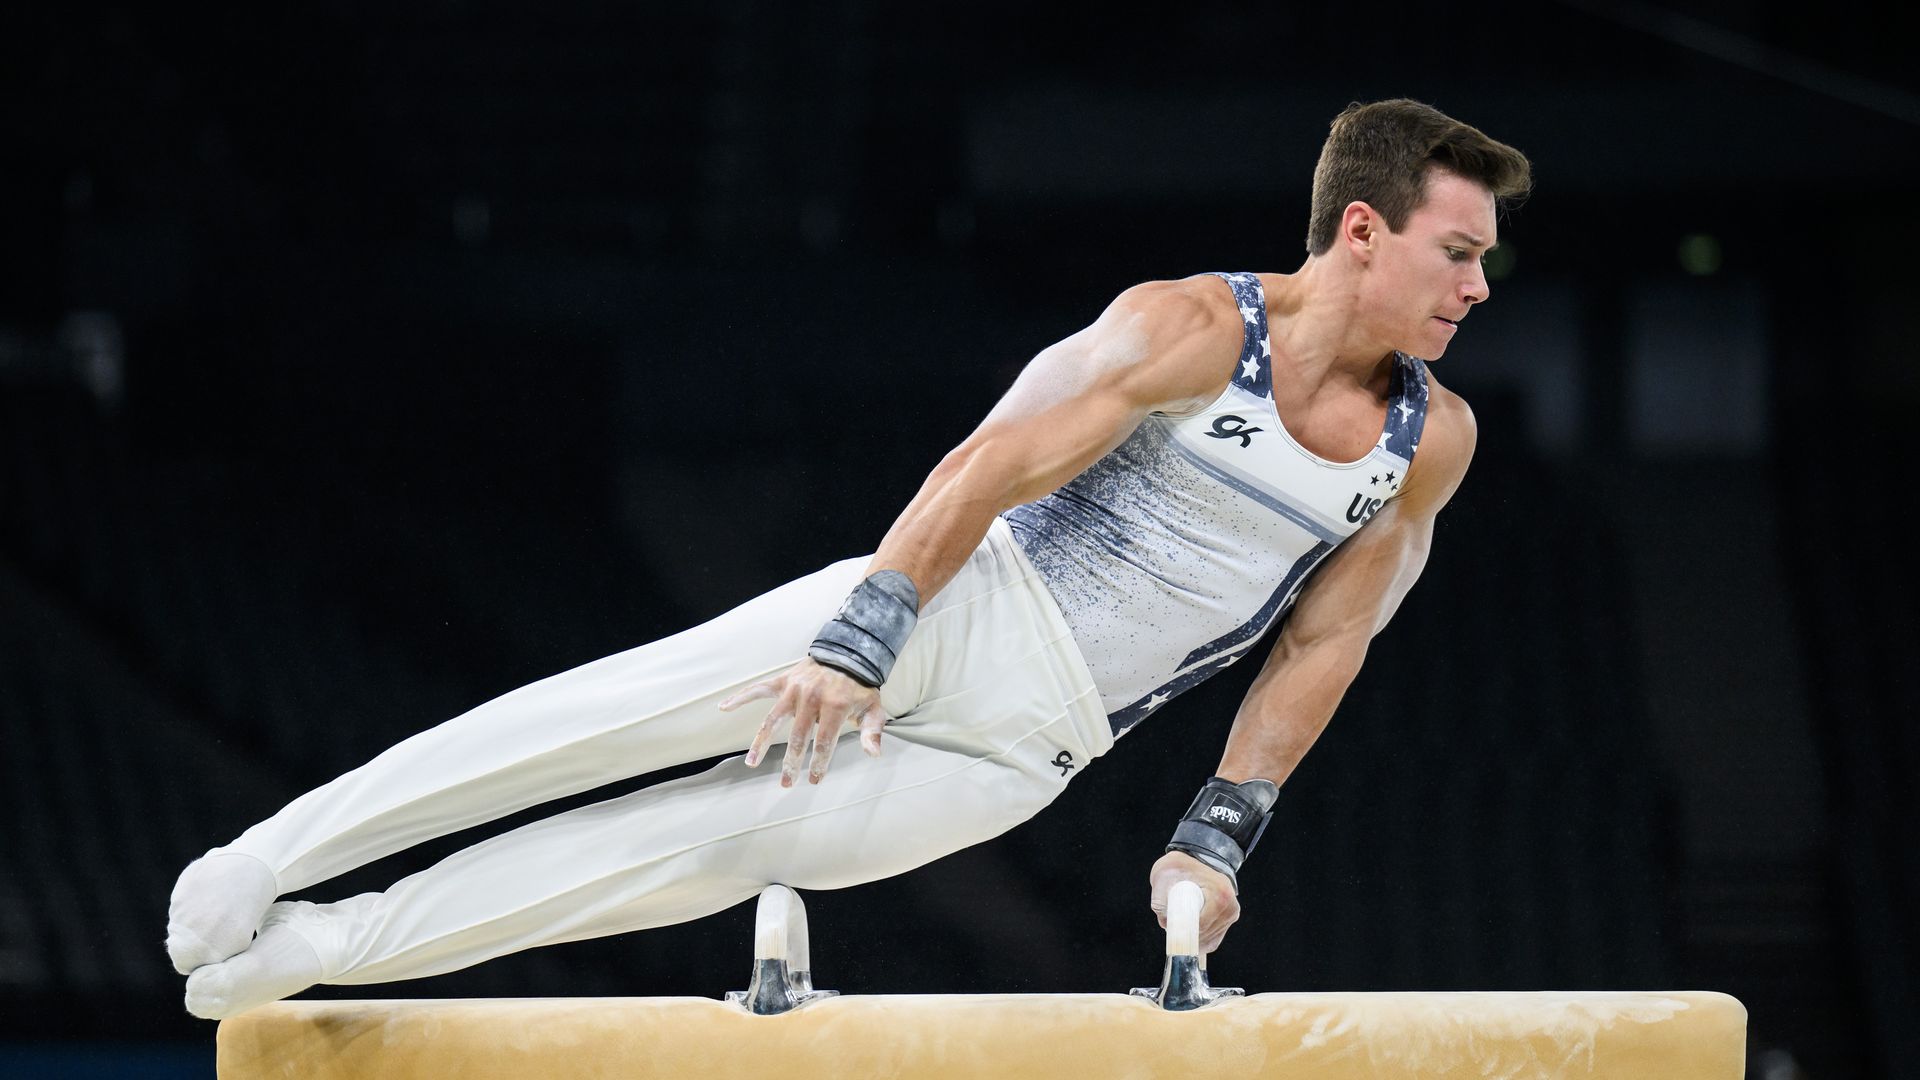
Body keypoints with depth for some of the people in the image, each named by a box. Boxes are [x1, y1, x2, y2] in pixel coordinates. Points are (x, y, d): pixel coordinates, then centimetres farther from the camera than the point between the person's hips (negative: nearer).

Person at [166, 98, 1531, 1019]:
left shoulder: (1434, 446, 2)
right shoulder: (1190, 331, -11)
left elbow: (1323, 646, 11)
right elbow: (994, 462, -16)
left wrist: (1221, 834, 4)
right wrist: (857, 636, -25)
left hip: (1025, 745, 3)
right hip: (964, 610, -3)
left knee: (714, 848, -5)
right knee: (626, 710, -15)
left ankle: (320, 946, -3)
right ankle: (270, 868, -10)